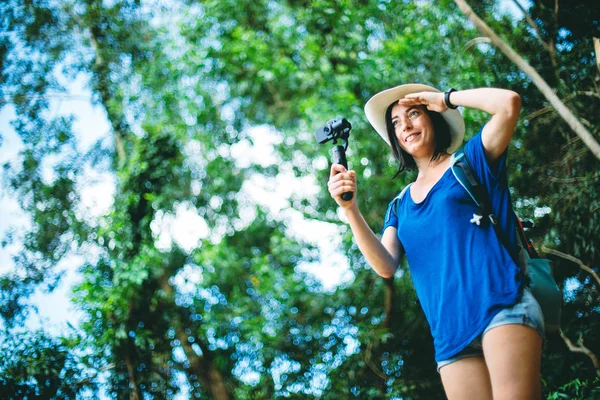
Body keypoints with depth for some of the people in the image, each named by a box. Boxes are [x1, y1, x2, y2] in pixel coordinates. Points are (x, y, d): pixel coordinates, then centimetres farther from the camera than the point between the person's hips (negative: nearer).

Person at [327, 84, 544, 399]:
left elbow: (508, 103, -5)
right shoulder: (399, 206, 22)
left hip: (502, 307, -4)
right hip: (450, 335, 5)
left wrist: (445, 98, 7)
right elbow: (386, 267, 5)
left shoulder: (471, 161, 12)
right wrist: (350, 208, -6)